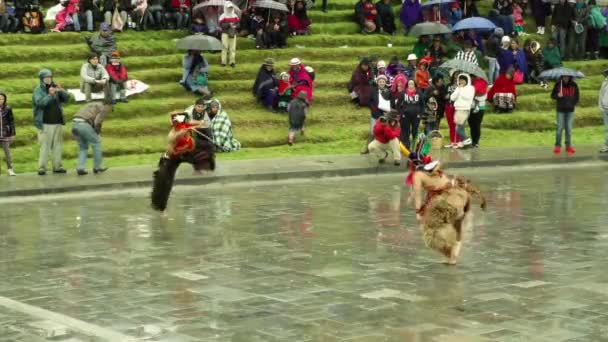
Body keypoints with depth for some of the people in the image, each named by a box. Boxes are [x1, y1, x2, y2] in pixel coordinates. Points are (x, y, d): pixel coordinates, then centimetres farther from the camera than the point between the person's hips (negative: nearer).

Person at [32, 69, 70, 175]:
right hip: (45, 123, -5)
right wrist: (50, 95, -25)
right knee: (45, 146, -7)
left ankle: (57, 166, 14)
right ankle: (42, 168, -6)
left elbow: (67, 98, 5)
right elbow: (40, 102, -16)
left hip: (58, 122, 5)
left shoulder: (56, 88, 10)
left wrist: (61, 91, -13)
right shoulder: (38, 90, -1)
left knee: (58, 145, 7)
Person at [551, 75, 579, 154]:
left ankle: (568, 146, 12)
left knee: (569, 128, 4)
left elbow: (577, 96, 12)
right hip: (560, 109, -1)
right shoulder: (558, 84, -1)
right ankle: (558, 146, 5)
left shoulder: (574, 85, 3)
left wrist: (575, 103, -4)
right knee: (560, 128, -3)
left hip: (570, 110, 1)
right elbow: (552, 95, 2)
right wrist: (557, 95, -19)